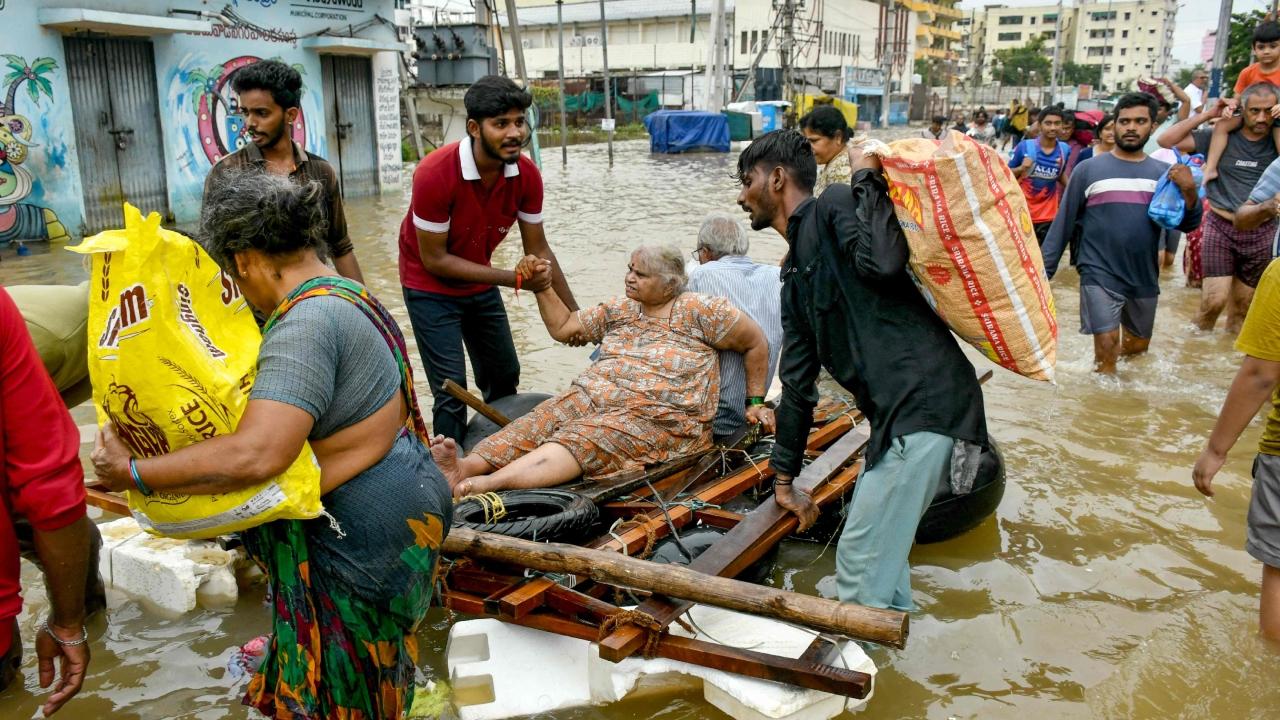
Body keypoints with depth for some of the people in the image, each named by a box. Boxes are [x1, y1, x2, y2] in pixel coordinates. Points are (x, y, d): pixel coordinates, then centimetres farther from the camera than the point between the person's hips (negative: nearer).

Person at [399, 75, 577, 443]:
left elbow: (538, 250, -5)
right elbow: (434, 260, -24)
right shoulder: (435, 174, -31)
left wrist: (573, 313, -4)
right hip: (431, 286, -6)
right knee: (452, 387, -12)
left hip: (480, 282, 6)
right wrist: (514, 279, -27)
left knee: (505, 378, 13)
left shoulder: (527, 174, -16)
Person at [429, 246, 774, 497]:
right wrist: (543, 286, 12)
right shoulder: (619, 310, 19)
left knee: (581, 440, -34)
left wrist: (756, 402, 8)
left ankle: (488, 483, -56)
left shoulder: (697, 311, 1)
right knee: (534, 425, -24)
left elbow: (757, 343, 6)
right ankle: (467, 466, -48)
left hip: (659, 418, -6)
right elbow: (563, 327, 24)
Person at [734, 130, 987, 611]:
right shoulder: (796, 276, 22)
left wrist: (867, 177, -11)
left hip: (926, 404, -10)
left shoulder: (834, 208, -3)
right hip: (898, 412, 10)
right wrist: (784, 480, 30)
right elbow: (798, 384, 25)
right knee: (881, 552, 21)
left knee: (859, 564, -3)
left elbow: (884, 263, -27)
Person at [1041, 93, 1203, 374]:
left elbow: (1187, 225, 1)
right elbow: (1064, 223, -2)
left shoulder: (1163, 172, 4)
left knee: (1138, 346, 18)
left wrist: (1190, 192, -18)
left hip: (1144, 278, 4)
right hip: (1100, 275, -4)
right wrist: (1044, 271, -4)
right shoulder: (1089, 169, -4)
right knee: (1107, 346, -9)